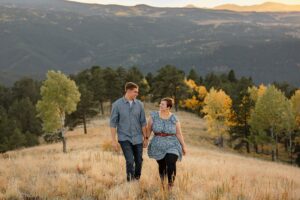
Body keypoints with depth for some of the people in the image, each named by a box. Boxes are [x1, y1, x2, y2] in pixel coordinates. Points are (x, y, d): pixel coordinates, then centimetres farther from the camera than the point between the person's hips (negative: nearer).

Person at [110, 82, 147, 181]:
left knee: (139, 161, 7)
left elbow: (143, 122, 7)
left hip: (137, 138, 3)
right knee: (130, 161, -13)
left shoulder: (139, 104, 2)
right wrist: (114, 140, -7)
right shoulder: (117, 104, -6)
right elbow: (113, 123, -4)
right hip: (124, 138, -3)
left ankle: (137, 180, 26)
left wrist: (145, 137, 6)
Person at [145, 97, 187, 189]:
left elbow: (179, 134, 1)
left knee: (171, 165, -20)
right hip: (158, 146, 2)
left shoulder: (174, 119, -4)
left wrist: (184, 146, 2)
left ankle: (170, 186, -7)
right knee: (162, 166, 11)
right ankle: (162, 183, 35)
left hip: (172, 146, -2)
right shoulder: (154, 115, -3)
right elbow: (149, 129, 4)